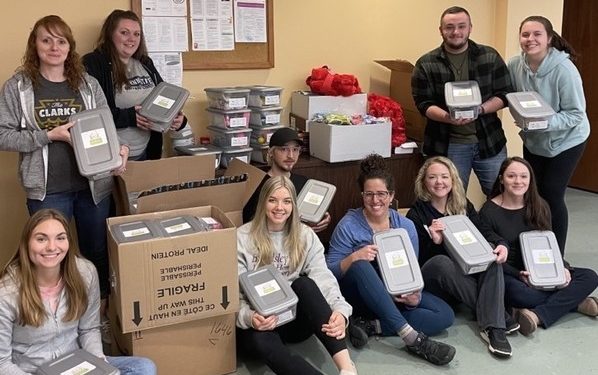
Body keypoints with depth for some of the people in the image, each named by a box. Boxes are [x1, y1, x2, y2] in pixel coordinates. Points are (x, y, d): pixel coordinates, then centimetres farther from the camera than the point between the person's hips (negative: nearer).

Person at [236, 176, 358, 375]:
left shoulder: (306, 236, 3)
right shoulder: (242, 238, -4)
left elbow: (324, 279, -10)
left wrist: (340, 311, -30)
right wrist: (249, 317, -30)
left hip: (295, 320, 2)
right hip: (259, 321, -2)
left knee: (304, 284, -30)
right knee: (260, 340, -37)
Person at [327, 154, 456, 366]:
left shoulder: (406, 226, 0)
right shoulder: (349, 225, -10)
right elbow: (329, 271, -11)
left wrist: (415, 296, -21)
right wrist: (354, 257, -31)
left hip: (397, 295, 4)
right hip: (361, 296, -3)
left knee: (445, 315, -17)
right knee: (361, 266, -37)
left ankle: (371, 326, -24)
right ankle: (412, 337, -41)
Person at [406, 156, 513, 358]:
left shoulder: (464, 206, 10)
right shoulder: (416, 214, -4)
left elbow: (483, 231, -5)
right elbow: (417, 260, -9)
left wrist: (500, 244, -27)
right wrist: (434, 242, -29)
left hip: (467, 277, 4)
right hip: (433, 280, -4)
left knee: (492, 251, -23)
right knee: (441, 261, -36)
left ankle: (493, 326, -36)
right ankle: (497, 315, -29)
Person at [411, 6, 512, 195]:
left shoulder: (490, 56, 2)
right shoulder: (426, 64, -2)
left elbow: (504, 94, 1)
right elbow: (423, 104, -5)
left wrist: (479, 110, -18)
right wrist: (447, 117, -25)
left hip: (489, 141, 2)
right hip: (448, 145, -1)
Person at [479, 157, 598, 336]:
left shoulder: (539, 206, 5)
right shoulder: (489, 212, -11)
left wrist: (563, 268, -9)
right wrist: (518, 274, -22)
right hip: (507, 274, -5)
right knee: (519, 293, -40)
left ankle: (538, 316, -27)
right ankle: (573, 301, -18)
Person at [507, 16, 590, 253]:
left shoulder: (564, 69, -27)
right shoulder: (515, 65, -14)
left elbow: (576, 114, -22)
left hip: (566, 141, -4)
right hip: (533, 141, 5)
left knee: (551, 196, -5)